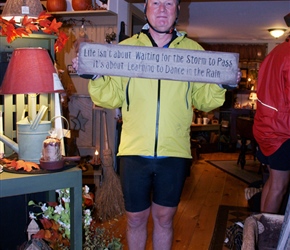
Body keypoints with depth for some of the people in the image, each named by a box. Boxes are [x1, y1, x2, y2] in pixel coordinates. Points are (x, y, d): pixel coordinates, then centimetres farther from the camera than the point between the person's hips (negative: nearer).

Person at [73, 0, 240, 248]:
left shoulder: (193, 50, 5)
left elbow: (204, 99, 6)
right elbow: (111, 97, 1)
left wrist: (222, 83, -11)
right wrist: (95, 77, -15)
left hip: (174, 153, 1)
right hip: (134, 151, 0)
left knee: (164, 218, 17)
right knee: (136, 218, 15)